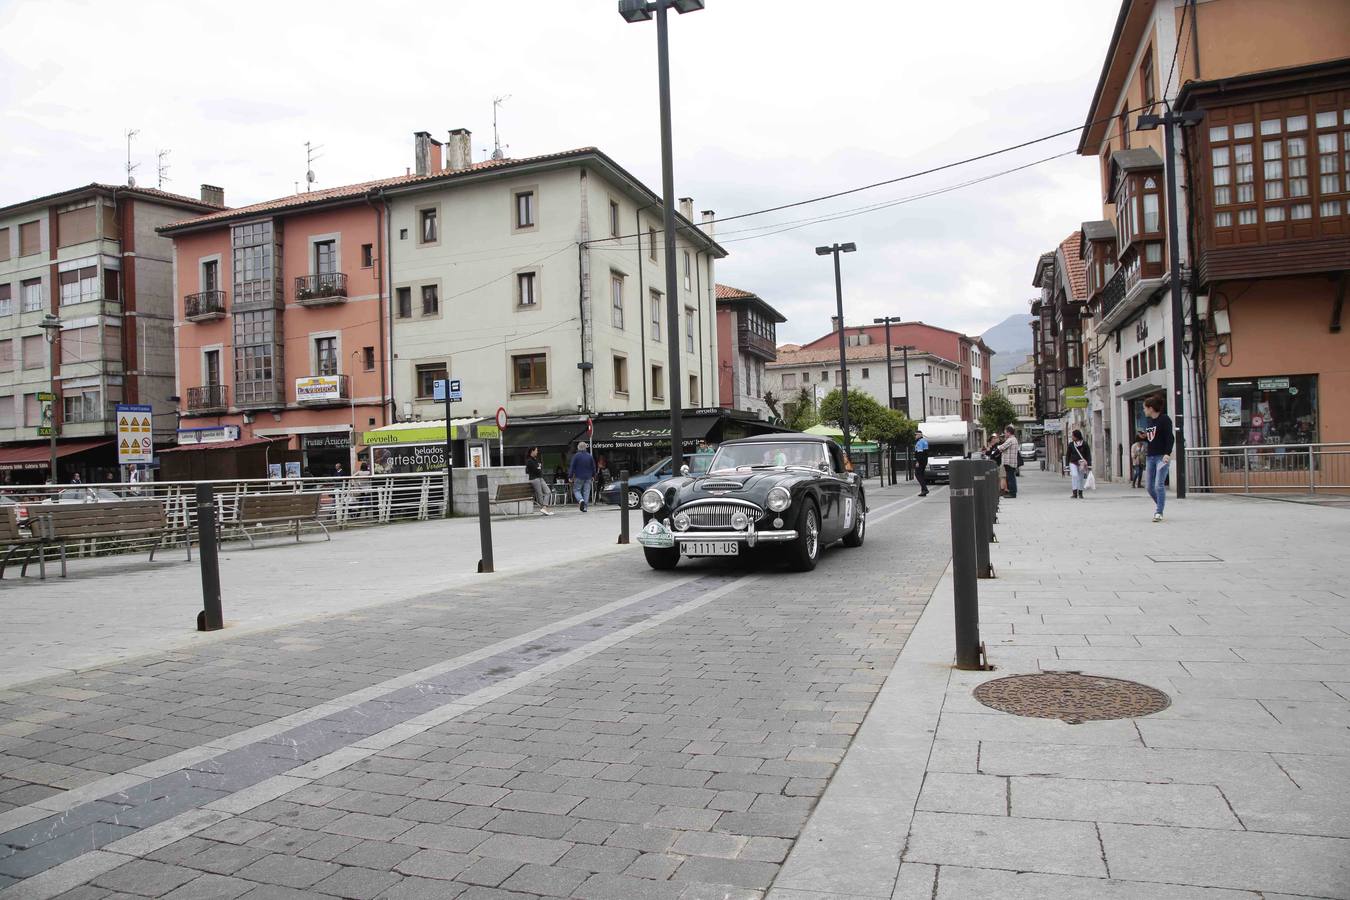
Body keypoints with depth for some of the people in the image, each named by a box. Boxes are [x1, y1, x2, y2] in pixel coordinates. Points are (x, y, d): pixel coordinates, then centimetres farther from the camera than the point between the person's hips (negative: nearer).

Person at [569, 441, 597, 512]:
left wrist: (570, 476, -3)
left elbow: (572, 467, -8)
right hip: (588, 477, 3)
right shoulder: (590, 456, 5)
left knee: (576, 490, 6)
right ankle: (585, 506, 2)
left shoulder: (576, 456, -8)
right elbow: (593, 467, 12)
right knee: (586, 491, 5)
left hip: (579, 477, -3)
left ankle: (581, 500, -21)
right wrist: (593, 476, 23)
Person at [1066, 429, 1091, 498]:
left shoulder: (1085, 444, -3)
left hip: (1082, 464, 0)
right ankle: (1075, 492, -22)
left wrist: (1089, 465, -8)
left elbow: (1088, 455, -1)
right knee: (1074, 475, -20)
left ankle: (1080, 493, 19)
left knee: (1081, 478, 4)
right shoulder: (1071, 444, 1)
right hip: (1073, 463, 0)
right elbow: (1067, 455, 6)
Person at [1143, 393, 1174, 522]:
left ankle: (1158, 512, -9)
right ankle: (1159, 505, 27)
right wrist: (1144, 437, 8)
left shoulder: (1164, 419, -6)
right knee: (1149, 486, 7)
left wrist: (1167, 453, -22)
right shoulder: (1150, 421, 16)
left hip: (1162, 457, -8)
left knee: (1159, 485, -13)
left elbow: (1170, 437, -14)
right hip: (1150, 457, 8)